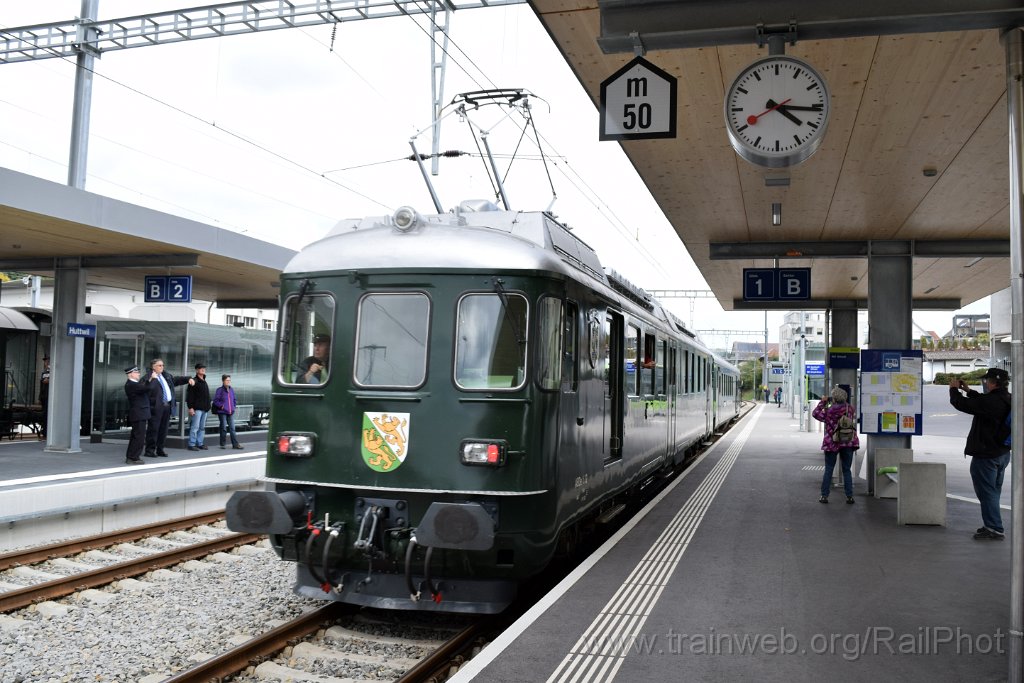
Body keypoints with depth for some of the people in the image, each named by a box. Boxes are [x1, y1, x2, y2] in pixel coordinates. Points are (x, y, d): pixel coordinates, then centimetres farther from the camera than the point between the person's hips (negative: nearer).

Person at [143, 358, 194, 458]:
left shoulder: (166, 375, 18)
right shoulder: (149, 377, -8)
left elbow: (176, 380, 31)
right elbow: (146, 389, -24)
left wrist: (189, 379, 19)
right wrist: (151, 379, -39)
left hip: (167, 406, 8)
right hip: (156, 407, -8)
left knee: (163, 429, 12)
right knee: (153, 429, -3)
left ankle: (160, 449, 21)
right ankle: (150, 450, 5)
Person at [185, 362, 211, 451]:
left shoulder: (204, 382, 19)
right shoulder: (194, 381, -7)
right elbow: (189, 395, -13)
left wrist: (208, 406, 19)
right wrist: (190, 407, -19)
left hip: (205, 409, 8)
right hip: (197, 408, -8)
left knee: (202, 427, 10)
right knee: (195, 427, -7)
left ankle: (200, 444, 15)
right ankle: (191, 444, -3)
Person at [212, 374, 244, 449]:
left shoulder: (231, 390, 10)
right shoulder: (220, 390, -7)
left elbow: (234, 400, 21)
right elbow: (215, 400, -8)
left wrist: (234, 406, 8)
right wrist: (221, 406, -14)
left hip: (231, 412, 5)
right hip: (222, 412, -5)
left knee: (232, 428, 3)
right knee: (223, 428, 2)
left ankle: (235, 444, 2)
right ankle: (222, 444, 12)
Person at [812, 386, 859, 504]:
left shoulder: (829, 411, -12)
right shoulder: (850, 409, -2)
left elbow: (815, 414, 1)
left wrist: (822, 402, 10)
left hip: (832, 443, -2)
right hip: (848, 443, 3)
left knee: (828, 470, 7)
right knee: (847, 470, 10)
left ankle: (824, 496, 7)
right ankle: (849, 496, 8)